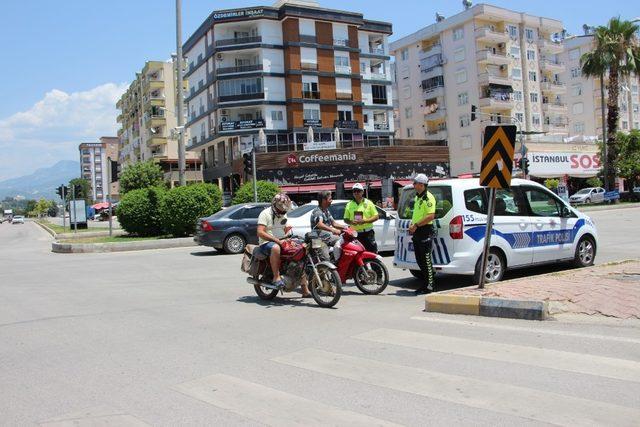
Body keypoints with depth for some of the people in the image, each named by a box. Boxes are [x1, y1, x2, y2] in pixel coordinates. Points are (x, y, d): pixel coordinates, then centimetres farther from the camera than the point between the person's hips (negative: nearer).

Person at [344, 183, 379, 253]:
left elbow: (376, 216, 2)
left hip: (368, 233, -2)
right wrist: (351, 222, -9)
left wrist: (365, 221, -13)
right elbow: (346, 219, 14)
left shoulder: (368, 203, 4)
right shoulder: (349, 204, 11)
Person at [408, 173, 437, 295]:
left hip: (425, 232, -10)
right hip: (417, 232, 10)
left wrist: (416, 225, -19)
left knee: (426, 260, -5)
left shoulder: (428, 198, -13)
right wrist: (412, 225, 10)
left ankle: (429, 286, 2)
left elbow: (431, 216, -23)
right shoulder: (417, 197, 17)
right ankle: (426, 283, 23)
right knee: (419, 259, 13)